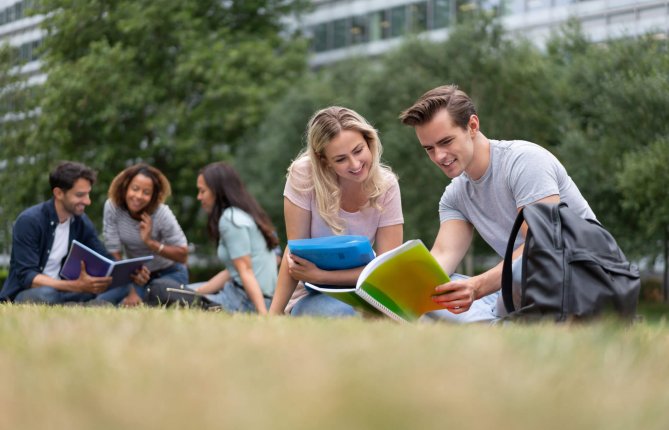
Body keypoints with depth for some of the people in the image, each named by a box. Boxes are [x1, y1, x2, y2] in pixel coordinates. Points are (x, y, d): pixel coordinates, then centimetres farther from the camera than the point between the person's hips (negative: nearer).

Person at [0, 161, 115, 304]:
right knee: (47, 295, -39)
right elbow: (27, 277, -24)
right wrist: (77, 286, -37)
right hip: (25, 294, -6)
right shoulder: (30, 221, -17)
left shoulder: (82, 222, 2)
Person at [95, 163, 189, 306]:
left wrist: (150, 242, -29)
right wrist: (131, 292, -21)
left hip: (169, 274, -3)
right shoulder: (112, 206, -18)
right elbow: (114, 254, -15)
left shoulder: (162, 213, -24)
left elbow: (183, 255, -16)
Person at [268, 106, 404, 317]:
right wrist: (273, 314, -19)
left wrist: (320, 276, -23)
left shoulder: (386, 185, -10)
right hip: (310, 297, -3)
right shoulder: (304, 174, -17)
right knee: (339, 313, -36)